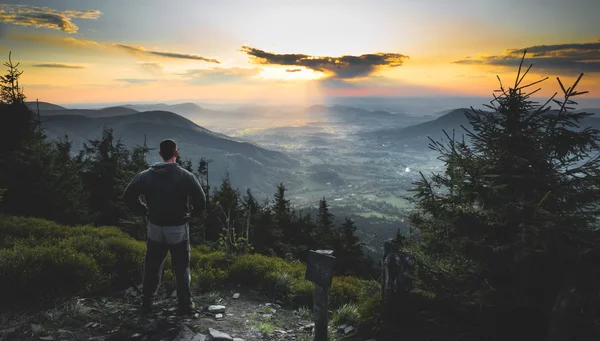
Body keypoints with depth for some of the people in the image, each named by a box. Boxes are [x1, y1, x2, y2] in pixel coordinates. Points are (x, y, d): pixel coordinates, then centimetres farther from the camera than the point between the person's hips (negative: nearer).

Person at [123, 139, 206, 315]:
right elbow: (201, 200, -19)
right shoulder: (185, 176, -12)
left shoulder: (146, 175, -2)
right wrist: (193, 214, -1)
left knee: (152, 267, 17)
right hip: (178, 229, -3)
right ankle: (185, 304, 16)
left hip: (155, 228, 3)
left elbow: (128, 196, -1)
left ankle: (147, 303, 26)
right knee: (181, 268, 10)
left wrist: (144, 211, 7)